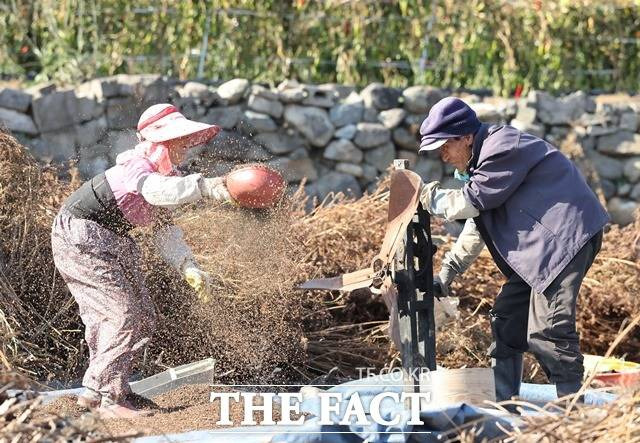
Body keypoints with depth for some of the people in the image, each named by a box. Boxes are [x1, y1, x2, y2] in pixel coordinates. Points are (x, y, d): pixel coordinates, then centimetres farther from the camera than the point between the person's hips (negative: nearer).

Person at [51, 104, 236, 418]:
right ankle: (110, 399, -11)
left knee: (142, 318, 11)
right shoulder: (136, 166, -24)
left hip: (114, 242, 10)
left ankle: (96, 390, 22)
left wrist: (188, 268, -8)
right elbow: (155, 190, -49)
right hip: (80, 238, -10)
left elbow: (164, 230, 7)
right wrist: (204, 186, -58)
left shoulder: (166, 175, 5)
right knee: (122, 315, -17)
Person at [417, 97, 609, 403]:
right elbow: (477, 221, 23)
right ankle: (501, 402, 17)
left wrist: (428, 196, 1)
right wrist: (449, 269, 18)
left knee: (547, 328, -17)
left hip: (566, 236, -11)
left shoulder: (502, 150, -15)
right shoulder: (484, 155, 18)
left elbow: (472, 202, -15)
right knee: (507, 318, 12)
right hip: (539, 245, 11)